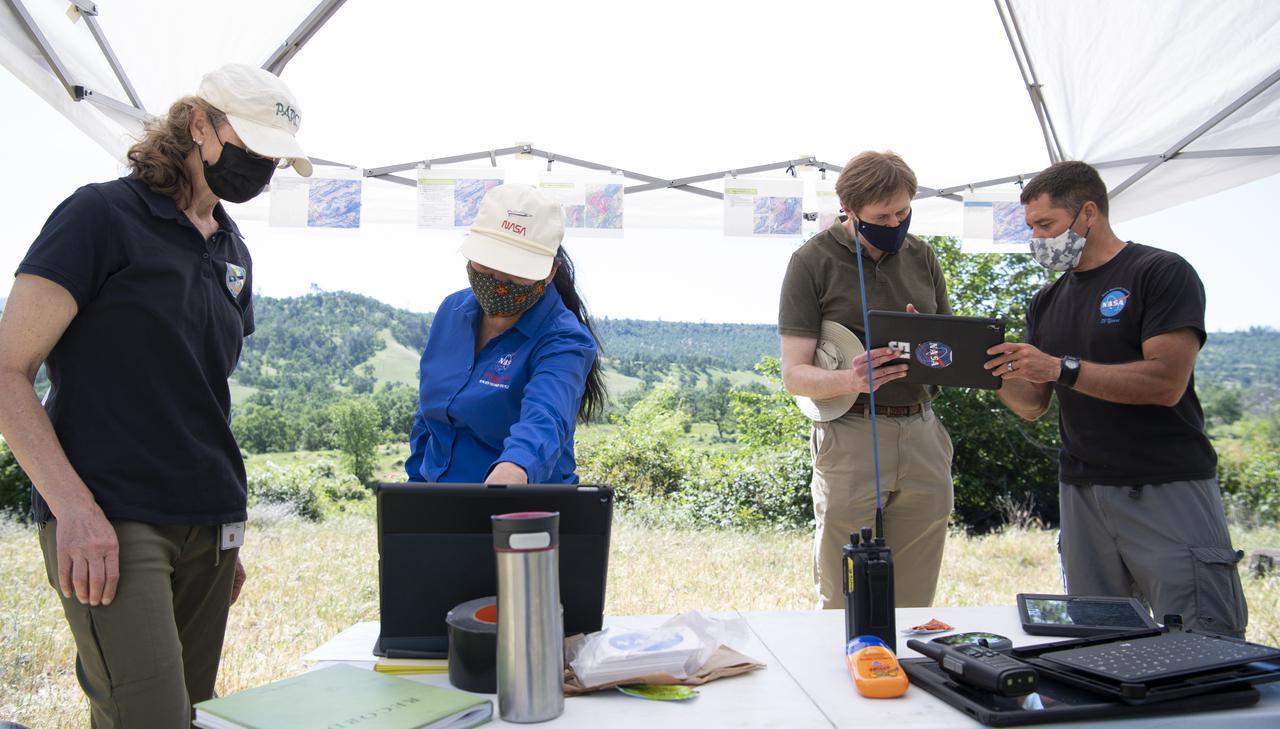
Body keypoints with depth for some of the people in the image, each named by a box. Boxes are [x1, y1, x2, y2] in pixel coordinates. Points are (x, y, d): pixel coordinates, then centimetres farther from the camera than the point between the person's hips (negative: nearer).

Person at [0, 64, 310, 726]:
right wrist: (74, 508, -17)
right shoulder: (104, 214, -4)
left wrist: (228, 530, 15)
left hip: (207, 529, 7)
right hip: (110, 525, -6)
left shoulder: (233, 253, 16)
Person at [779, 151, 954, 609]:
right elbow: (793, 375, -8)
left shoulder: (921, 257, 11)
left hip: (923, 433, 4)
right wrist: (851, 380, -28)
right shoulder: (813, 261, -3)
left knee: (914, 607, 9)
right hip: (850, 438, -4)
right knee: (845, 607, 1)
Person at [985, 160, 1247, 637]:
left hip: (1168, 490, -5)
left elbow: (1167, 383, -16)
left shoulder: (1162, 273, -3)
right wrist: (997, 370, -7)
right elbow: (1032, 405, 12)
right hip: (1083, 494, 5)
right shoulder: (1048, 303, 16)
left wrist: (1061, 368, -20)